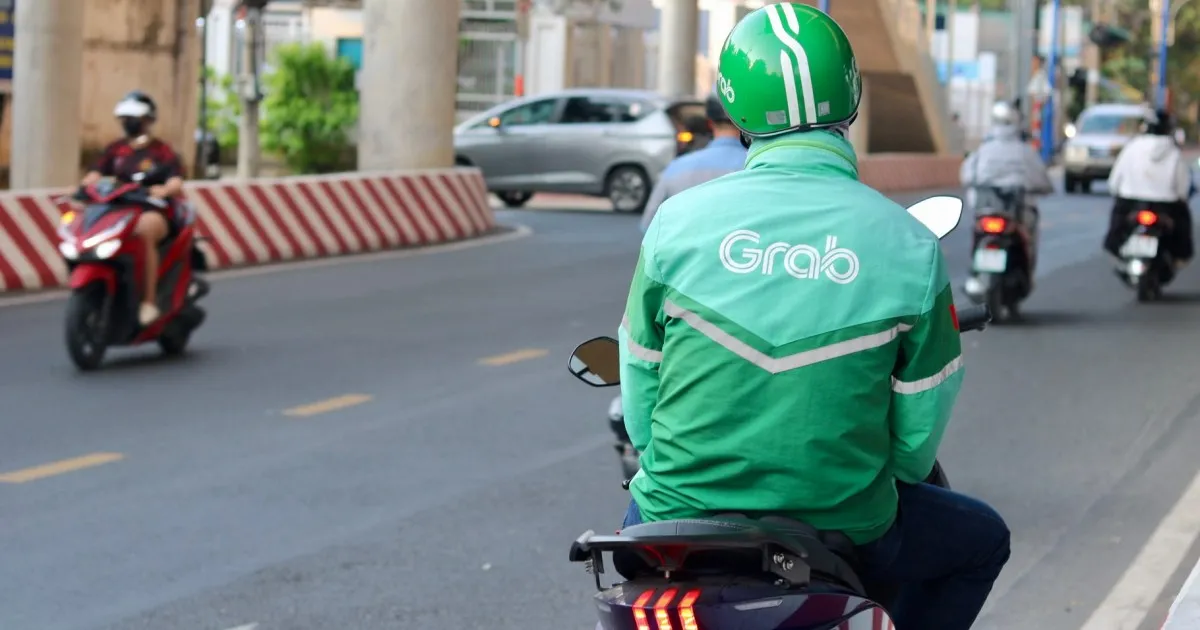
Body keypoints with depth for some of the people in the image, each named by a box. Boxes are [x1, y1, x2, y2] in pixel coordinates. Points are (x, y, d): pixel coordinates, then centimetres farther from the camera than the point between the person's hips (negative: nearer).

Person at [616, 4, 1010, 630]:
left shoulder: (677, 220, -6)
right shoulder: (908, 245, -8)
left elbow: (638, 411, 2)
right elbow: (917, 438, -2)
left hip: (683, 522, 2)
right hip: (841, 528, -1)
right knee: (981, 540, 28)